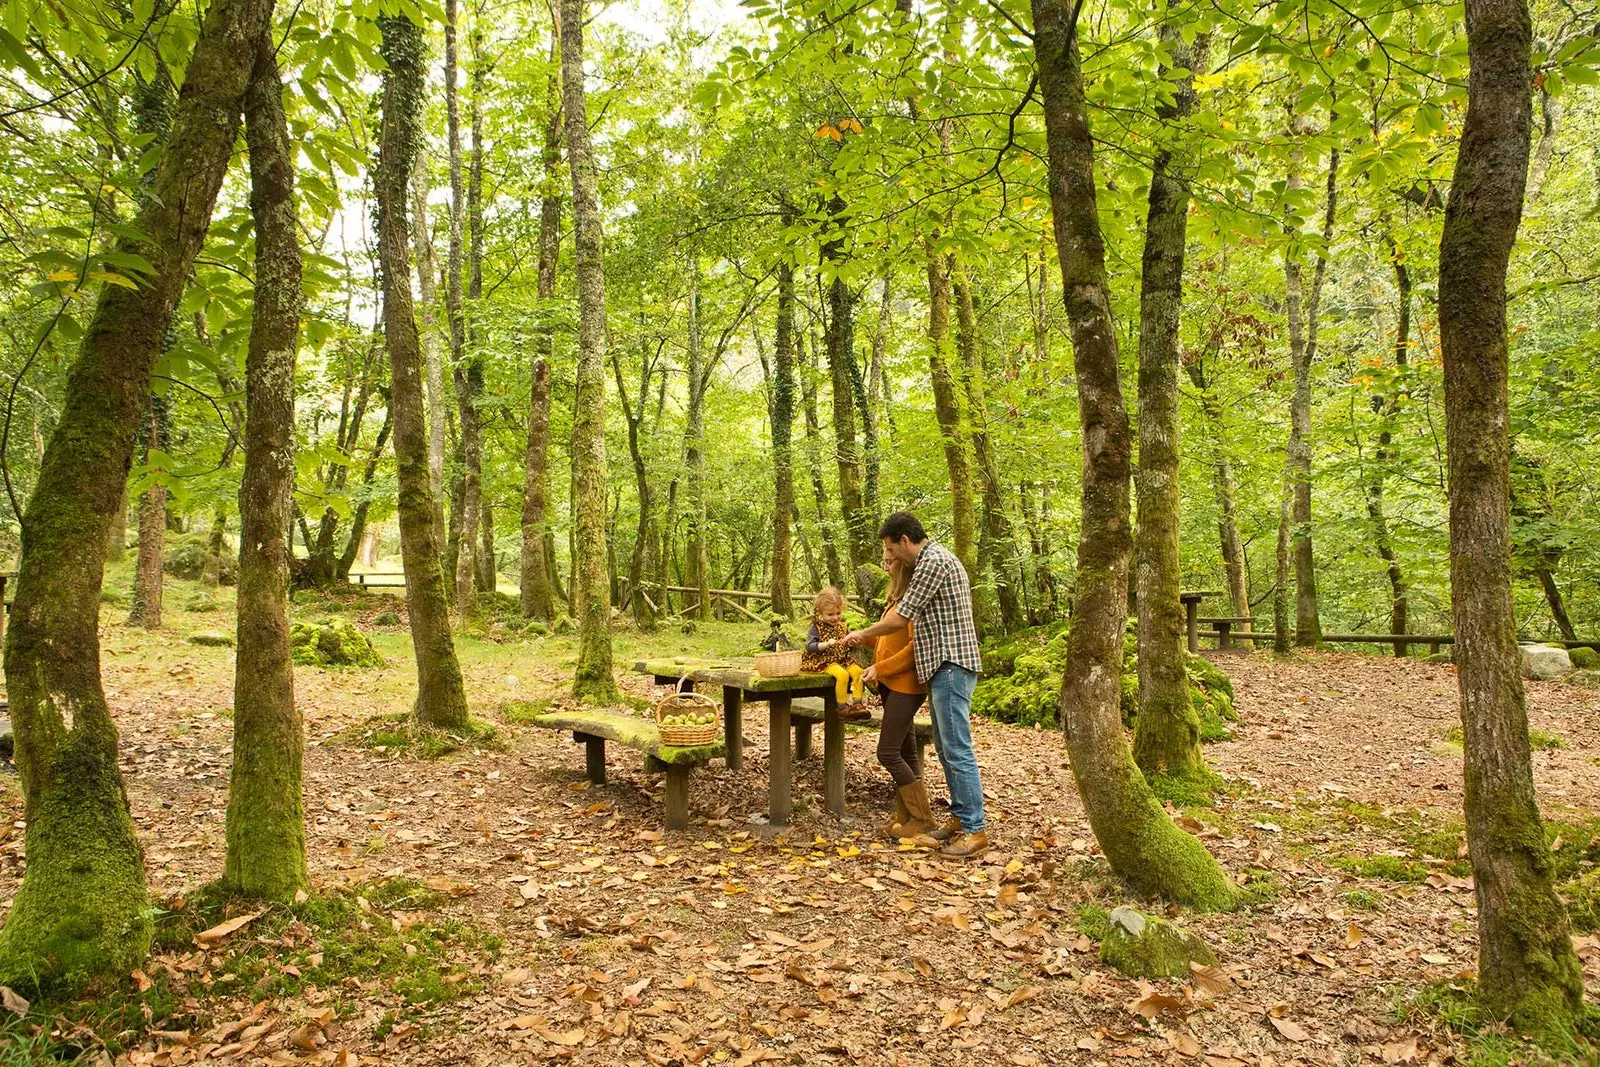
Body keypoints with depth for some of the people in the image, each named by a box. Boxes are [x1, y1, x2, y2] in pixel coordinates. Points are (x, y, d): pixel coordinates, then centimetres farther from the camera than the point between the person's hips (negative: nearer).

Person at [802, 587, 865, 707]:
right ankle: (842, 706, -17)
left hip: (843, 660, 6)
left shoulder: (843, 627, 13)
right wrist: (826, 644, -26)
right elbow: (809, 647, -13)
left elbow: (849, 648, 20)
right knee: (842, 674, -30)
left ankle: (857, 703, -10)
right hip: (824, 661, -6)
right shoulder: (816, 628, -3)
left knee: (858, 672, -19)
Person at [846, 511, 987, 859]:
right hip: (942, 665, 11)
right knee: (947, 748, 13)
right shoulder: (934, 558, 20)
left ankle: (974, 830, -4)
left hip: (951, 664, -11)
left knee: (957, 749, -8)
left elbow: (899, 619, -13)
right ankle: (959, 818, 20)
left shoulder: (933, 561, -14)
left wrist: (862, 634, 3)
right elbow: (913, 616, 23)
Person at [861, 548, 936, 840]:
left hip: (905, 684, -9)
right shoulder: (897, 595, 15)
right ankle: (905, 815, 19)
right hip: (891, 684, 9)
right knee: (905, 751, 12)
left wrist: (880, 669, -18)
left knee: (888, 752, -7)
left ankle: (923, 818, 3)